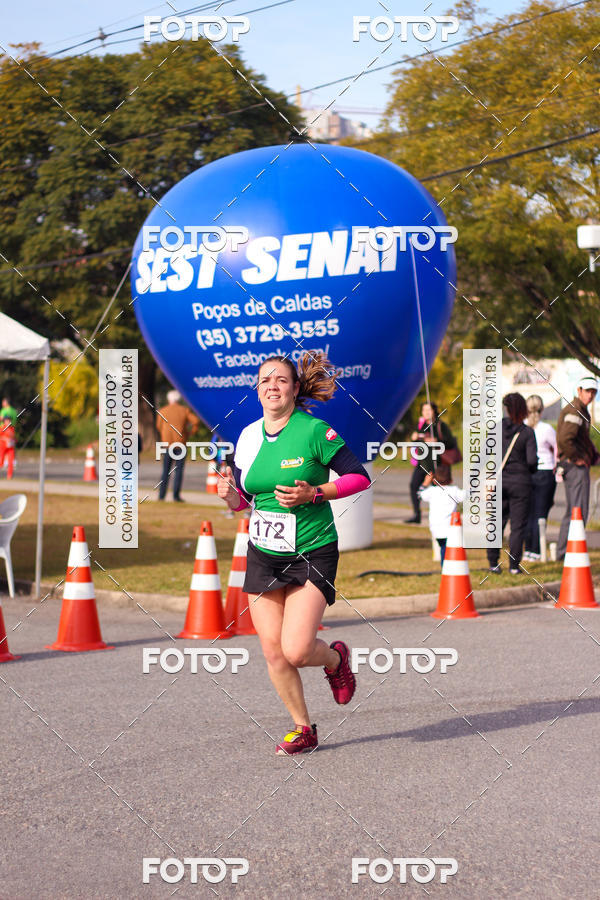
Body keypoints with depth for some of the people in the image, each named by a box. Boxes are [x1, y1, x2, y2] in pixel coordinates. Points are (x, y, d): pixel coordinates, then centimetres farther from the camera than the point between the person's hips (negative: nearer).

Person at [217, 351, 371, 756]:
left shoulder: (314, 431, -12)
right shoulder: (249, 437, 4)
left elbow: (360, 477, -9)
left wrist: (313, 494, -19)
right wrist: (229, 493, -9)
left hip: (312, 554, -5)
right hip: (263, 554, 5)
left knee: (296, 651, -14)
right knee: (273, 651, 2)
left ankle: (335, 658, 22)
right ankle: (303, 729, 21)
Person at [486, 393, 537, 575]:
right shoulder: (527, 432, -9)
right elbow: (532, 460, -12)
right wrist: (531, 470, 8)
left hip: (499, 479, 3)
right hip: (520, 481, -3)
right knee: (518, 525, 3)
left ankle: (493, 563, 14)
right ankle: (514, 565, 2)